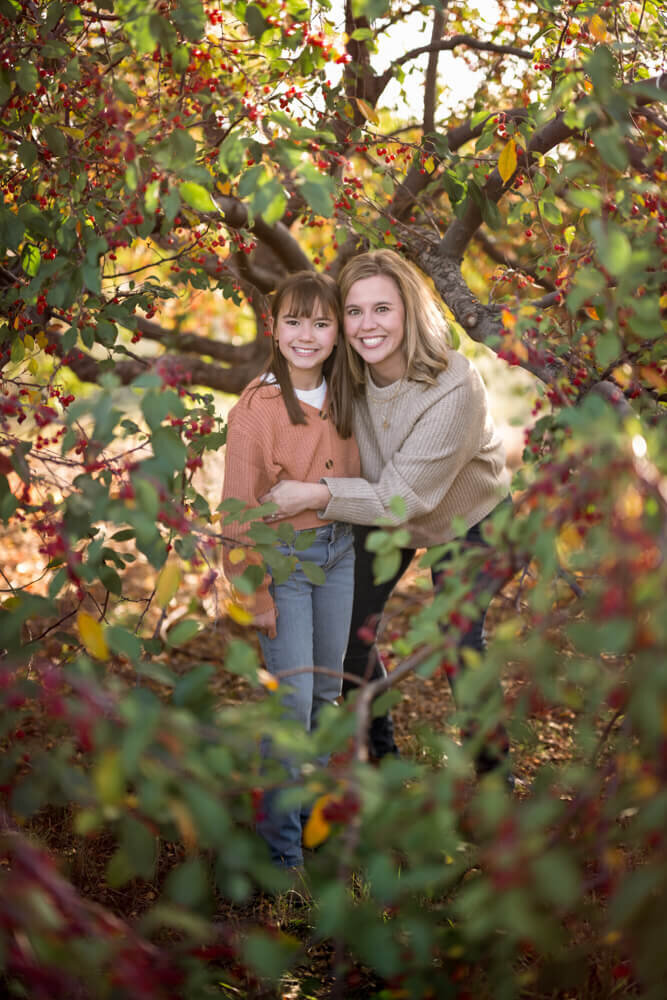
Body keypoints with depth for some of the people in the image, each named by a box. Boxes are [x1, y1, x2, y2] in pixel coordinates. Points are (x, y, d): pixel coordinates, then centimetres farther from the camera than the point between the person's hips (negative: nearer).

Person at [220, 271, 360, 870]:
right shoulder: (255, 409, -19)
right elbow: (241, 508, -16)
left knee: (327, 687, 17)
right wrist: (256, 594, -14)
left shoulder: (342, 396, -1)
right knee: (292, 698, -6)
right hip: (283, 557, -6)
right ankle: (280, 846, 8)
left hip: (339, 550, 6)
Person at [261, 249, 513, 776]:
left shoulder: (454, 387, -36)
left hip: (465, 516, -5)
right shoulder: (350, 376, -20)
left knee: (461, 644, -9)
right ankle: (379, 750, 31)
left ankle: (494, 766, 17)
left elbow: (407, 494, -34)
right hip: (384, 515, 5)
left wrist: (316, 495, -38)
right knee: (348, 632, 6)